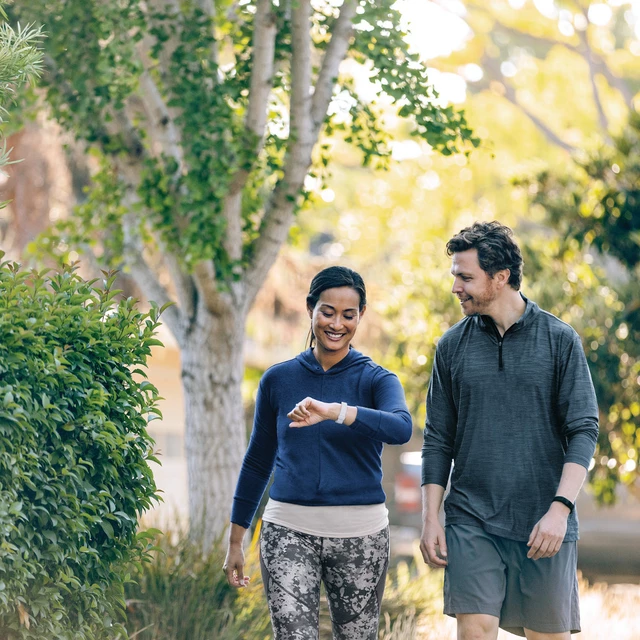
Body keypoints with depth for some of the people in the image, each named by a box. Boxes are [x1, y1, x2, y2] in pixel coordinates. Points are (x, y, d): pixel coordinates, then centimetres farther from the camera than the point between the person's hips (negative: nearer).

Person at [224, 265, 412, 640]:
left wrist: (334, 412, -37)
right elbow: (258, 462, 15)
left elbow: (401, 427, -22)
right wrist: (236, 540, 14)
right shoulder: (278, 380, 7)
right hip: (290, 531, 0)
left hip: (360, 534, 0)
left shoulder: (376, 380, 0)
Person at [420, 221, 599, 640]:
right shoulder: (453, 345, 6)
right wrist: (431, 518, 1)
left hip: (544, 525, -1)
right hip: (471, 522, 1)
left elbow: (584, 431, -4)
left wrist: (560, 509, -15)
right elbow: (438, 440, 10)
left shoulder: (559, 340, 0)